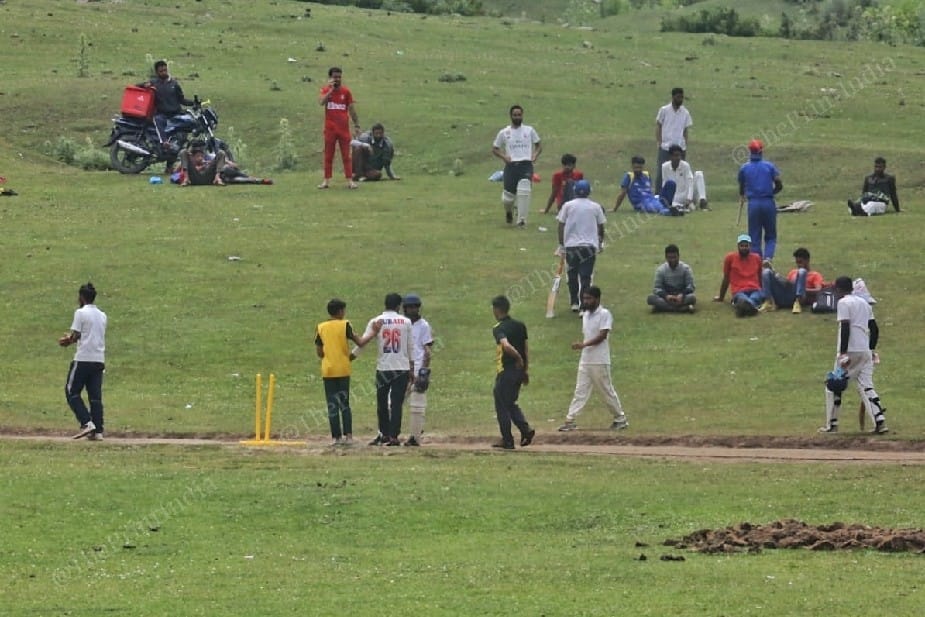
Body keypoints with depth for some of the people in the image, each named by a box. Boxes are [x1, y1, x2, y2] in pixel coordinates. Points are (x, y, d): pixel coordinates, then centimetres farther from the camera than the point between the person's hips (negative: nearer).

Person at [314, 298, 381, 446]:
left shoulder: (320, 327, 3)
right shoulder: (344, 325, -4)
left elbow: (319, 352, 6)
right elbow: (360, 342, -8)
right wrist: (374, 333, 3)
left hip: (327, 371, 1)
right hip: (343, 370, -1)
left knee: (332, 405, 3)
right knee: (344, 404, 8)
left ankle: (336, 437, -2)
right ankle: (348, 435, -3)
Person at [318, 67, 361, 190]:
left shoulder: (346, 91, 3)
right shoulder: (326, 90, 2)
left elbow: (351, 109, 6)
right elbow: (321, 102, -18)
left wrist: (356, 125, 3)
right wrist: (331, 89, -19)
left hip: (344, 128, 0)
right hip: (330, 129, 0)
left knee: (346, 156, 0)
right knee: (328, 156, 4)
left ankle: (349, 180, -1)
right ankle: (326, 181, 8)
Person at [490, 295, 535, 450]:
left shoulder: (499, 329, -14)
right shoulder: (520, 326, 7)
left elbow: (506, 346, -33)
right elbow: (525, 349, 11)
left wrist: (518, 358, -18)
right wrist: (525, 370, 18)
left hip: (505, 371, -7)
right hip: (519, 370, 7)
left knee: (502, 406, 5)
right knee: (511, 403, 20)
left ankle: (507, 440, 8)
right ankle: (526, 429, 3)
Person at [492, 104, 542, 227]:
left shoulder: (529, 130, 9)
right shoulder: (504, 133, 7)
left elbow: (539, 145, 18)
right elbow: (494, 149, 15)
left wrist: (535, 155, -2)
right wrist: (503, 157, -4)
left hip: (526, 165, -1)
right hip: (511, 165, 1)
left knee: (524, 189, -24)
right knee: (508, 197, -1)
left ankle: (521, 220, -18)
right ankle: (509, 212, 37)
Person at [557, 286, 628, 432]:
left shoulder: (604, 314, -10)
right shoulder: (585, 315, 14)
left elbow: (603, 335, -20)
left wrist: (584, 345, -28)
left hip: (599, 361, -7)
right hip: (585, 360, 7)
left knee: (607, 390, 1)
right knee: (580, 391, 3)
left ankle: (620, 419, 14)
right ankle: (570, 421, -1)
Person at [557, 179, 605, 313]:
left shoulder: (568, 206, 0)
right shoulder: (596, 207, 2)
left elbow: (561, 225, -1)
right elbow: (601, 227, 10)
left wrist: (561, 244, 6)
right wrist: (600, 241, 27)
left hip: (571, 245, 0)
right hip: (590, 246, 0)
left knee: (572, 275, 16)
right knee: (586, 277, -2)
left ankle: (574, 303, 20)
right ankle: (584, 305, -11)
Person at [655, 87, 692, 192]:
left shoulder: (685, 113, 7)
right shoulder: (664, 110, 0)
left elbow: (685, 130, 12)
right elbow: (658, 126, 4)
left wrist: (685, 147, 6)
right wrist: (658, 142, -5)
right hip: (665, 147, -3)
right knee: (662, 172, -4)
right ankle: (658, 194, 0)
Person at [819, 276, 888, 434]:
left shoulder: (843, 302, -4)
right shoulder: (864, 303, 18)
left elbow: (845, 328, -15)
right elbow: (875, 329, 18)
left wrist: (843, 353, -18)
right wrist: (872, 349, 25)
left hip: (850, 350, -7)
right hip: (866, 350, 7)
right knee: (866, 386, 3)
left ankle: (832, 424, 6)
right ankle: (880, 421, -12)